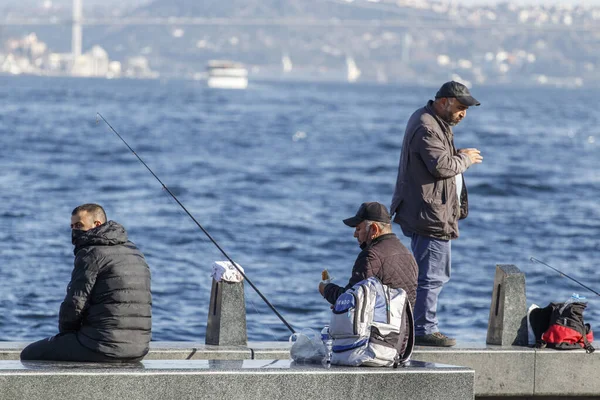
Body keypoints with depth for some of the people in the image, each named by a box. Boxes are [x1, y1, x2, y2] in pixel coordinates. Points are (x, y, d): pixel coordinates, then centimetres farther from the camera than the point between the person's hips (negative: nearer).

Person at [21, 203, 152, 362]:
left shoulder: (92, 253, -8)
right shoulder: (135, 252, 19)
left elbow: (75, 304, -13)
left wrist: (65, 332, 8)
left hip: (105, 348, -9)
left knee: (30, 355, 2)